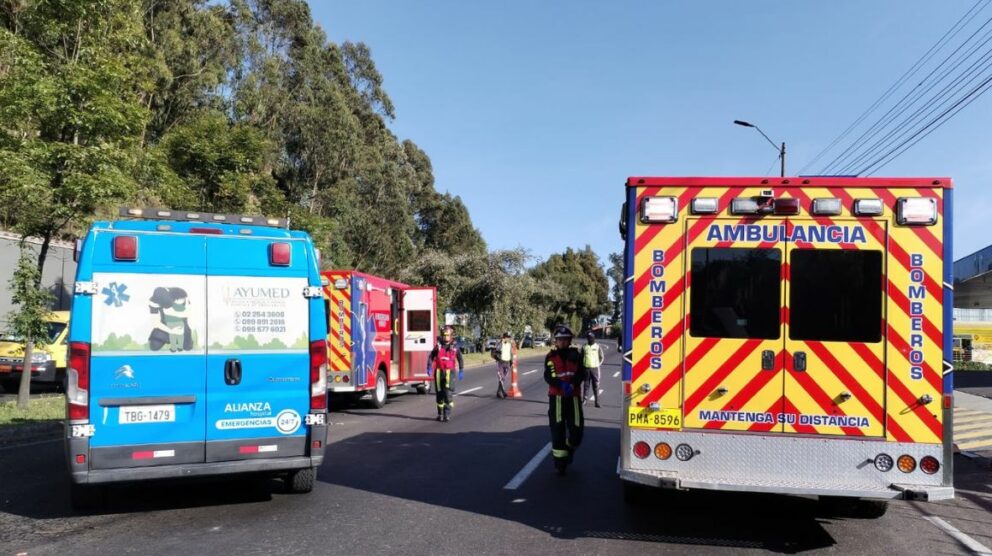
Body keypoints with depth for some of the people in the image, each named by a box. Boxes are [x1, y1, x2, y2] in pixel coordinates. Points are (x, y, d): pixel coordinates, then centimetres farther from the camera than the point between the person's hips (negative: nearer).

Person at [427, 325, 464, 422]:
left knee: (448, 393, -12)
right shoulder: (438, 345, 5)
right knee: (439, 393, 7)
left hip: (449, 372, -2)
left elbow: (460, 359, 10)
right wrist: (429, 367, -4)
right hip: (439, 372, 2)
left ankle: (447, 414, -9)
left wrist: (461, 371, 5)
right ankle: (440, 414, 19)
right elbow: (431, 356, 9)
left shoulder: (455, 346, 3)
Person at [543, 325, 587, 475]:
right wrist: (562, 384, -27)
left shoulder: (576, 355, 4)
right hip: (556, 397, -2)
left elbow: (581, 374, -5)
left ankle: (569, 450, 33)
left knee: (576, 429, 2)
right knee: (557, 429, -2)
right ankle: (559, 461, 8)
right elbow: (548, 377, -10)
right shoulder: (551, 357, 0)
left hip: (573, 396, 2)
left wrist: (572, 384, -24)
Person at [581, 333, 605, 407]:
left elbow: (602, 357, 7)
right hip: (586, 368, 2)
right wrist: (582, 365, 4)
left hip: (595, 368, -2)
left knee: (596, 385, -2)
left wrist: (599, 364, -4)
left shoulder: (598, 347, 3)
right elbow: (581, 357, 15)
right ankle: (584, 400, 11)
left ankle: (597, 401, 1)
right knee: (586, 385, 5)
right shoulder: (584, 347, 8)